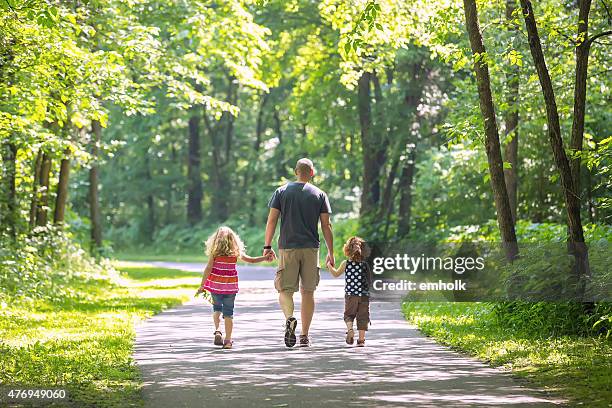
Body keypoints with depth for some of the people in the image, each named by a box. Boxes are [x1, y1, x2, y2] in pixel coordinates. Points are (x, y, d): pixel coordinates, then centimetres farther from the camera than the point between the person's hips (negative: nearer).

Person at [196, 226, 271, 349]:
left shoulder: (214, 252, -5)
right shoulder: (236, 252, 0)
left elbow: (208, 268, -9)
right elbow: (251, 260, 6)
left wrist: (202, 285, -7)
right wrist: (265, 258, 19)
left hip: (215, 285, 0)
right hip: (230, 286, 1)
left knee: (217, 308, 19)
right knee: (228, 312, 6)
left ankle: (217, 330, -2)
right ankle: (228, 340, 5)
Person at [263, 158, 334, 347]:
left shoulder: (281, 192, 5)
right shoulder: (320, 194, 5)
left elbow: (272, 220, -1)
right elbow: (326, 226, 3)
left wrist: (267, 246, 4)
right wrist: (331, 252, 8)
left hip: (287, 247, -1)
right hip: (311, 247, 1)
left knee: (285, 289, 3)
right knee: (307, 291, 8)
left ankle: (289, 318, -27)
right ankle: (304, 335, 8)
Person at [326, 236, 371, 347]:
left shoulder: (346, 263, -2)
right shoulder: (365, 265, 0)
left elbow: (336, 274, 11)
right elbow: (369, 280, 6)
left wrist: (329, 266, 25)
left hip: (350, 295, 0)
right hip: (364, 295, 0)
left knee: (349, 314, 12)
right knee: (362, 316, 6)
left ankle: (350, 329, -16)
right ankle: (361, 339, 3)